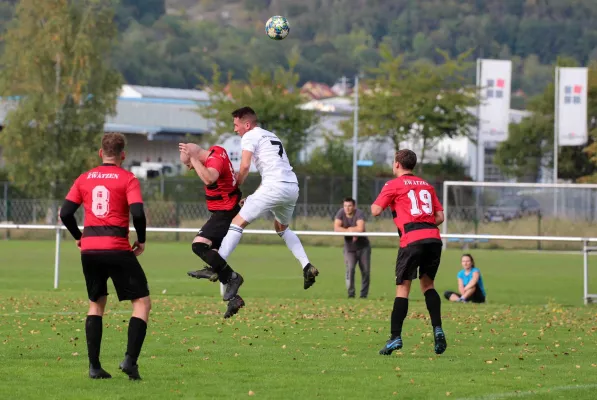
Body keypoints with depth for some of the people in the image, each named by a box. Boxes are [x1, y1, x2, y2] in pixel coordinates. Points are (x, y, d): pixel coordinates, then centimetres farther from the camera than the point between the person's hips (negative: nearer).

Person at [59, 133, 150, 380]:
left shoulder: (84, 179, 11)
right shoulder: (127, 179, -1)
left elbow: (65, 213, 7)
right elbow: (137, 213, -13)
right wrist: (141, 241, 2)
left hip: (89, 249, 5)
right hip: (117, 247, -5)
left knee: (96, 303, 19)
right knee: (142, 302, 5)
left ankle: (94, 366, 13)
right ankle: (130, 360, -10)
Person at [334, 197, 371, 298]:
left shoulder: (359, 214, -18)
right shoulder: (341, 213, -8)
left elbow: (360, 228, -34)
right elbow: (336, 228, -19)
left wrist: (349, 229, -21)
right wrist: (351, 231, -24)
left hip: (363, 247, -1)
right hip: (349, 248, 1)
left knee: (366, 271, 0)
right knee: (350, 269, -15)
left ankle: (364, 294, 11)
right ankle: (351, 294, -12)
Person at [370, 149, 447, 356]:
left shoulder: (393, 185, 6)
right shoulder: (426, 186, 21)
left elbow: (375, 211, 1)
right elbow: (440, 216, 16)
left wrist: (375, 204, 22)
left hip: (412, 239, -5)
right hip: (433, 237, 5)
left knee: (403, 287, -2)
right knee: (427, 284, 17)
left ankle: (396, 337, -9)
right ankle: (437, 329, 1)